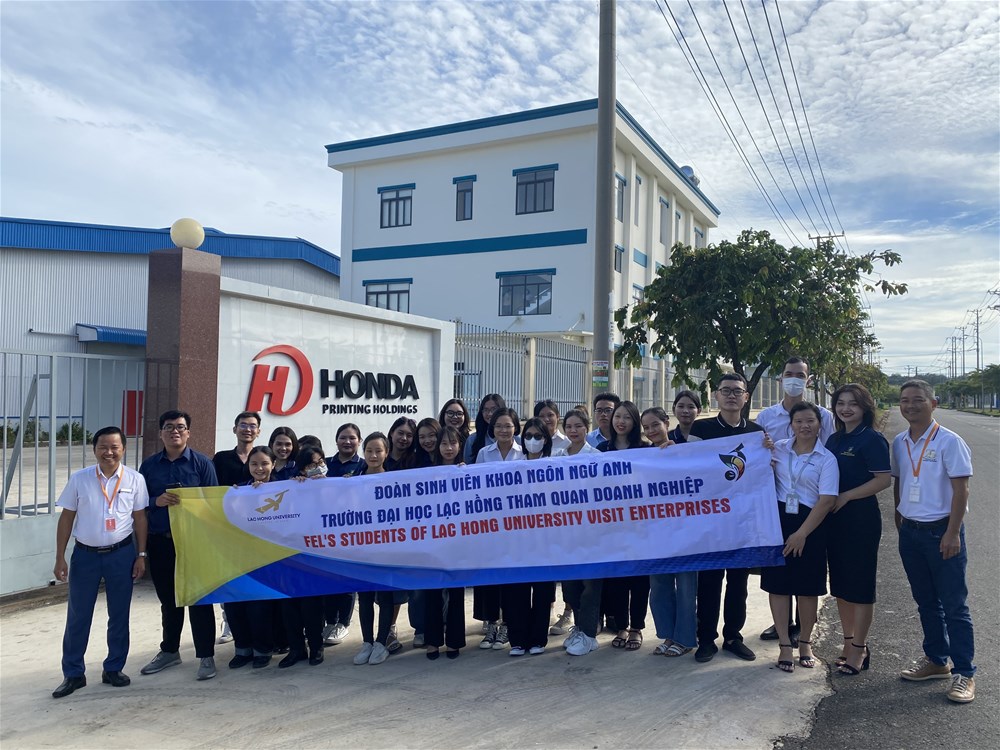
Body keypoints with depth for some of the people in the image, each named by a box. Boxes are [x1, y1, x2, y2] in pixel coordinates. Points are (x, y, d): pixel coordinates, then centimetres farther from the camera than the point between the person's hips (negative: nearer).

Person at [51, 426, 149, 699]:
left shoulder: (134, 479, -4)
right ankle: (73, 674, 20)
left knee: (119, 616, 9)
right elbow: (66, 518, 2)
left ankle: (113, 669, 24)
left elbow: (140, 518, 2)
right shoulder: (79, 479, -3)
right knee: (78, 617, 7)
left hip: (121, 554, 0)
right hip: (85, 554, 0)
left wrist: (141, 555, 0)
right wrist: (60, 558, 1)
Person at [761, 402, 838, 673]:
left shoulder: (826, 458, -4)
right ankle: (784, 645, 13)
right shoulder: (778, 448, 4)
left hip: (810, 525, -2)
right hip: (778, 520, 2)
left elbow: (827, 500, -10)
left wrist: (802, 533, -15)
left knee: (808, 587, 8)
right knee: (777, 583, 2)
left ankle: (805, 642, 27)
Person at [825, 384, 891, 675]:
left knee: (860, 585, 2)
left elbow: (883, 480, -16)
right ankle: (848, 642, 26)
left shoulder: (872, 440, -9)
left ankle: (858, 650, 12)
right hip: (834, 519, 7)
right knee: (840, 583, 13)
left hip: (861, 518, -7)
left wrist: (845, 497, -18)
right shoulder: (833, 440, 11)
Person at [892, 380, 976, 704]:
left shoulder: (949, 442, -11)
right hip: (910, 531, 6)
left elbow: (961, 489, -12)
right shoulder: (899, 443, 6)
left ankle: (964, 672, 10)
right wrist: (900, 519, 11)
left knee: (954, 604, 1)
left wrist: (953, 533, -16)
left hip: (941, 531, -6)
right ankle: (936, 661, 29)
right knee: (926, 602, 16)